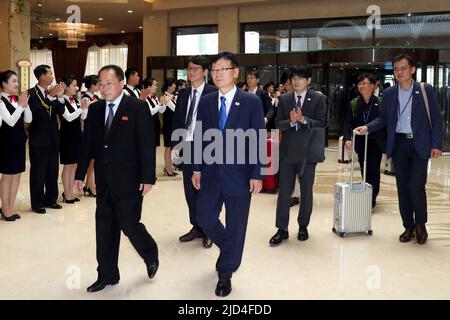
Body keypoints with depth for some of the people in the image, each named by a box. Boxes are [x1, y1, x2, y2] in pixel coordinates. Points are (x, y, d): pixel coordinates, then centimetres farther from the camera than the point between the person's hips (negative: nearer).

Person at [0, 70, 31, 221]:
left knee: (17, 175, 11)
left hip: (19, 140, 6)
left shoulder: (18, 99, 4)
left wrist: (25, 105, -12)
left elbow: (28, 120, 2)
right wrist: (20, 106, -22)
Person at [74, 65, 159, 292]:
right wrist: (80, 173, 9)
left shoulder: (138, 108, -9)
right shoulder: (95, 109, 7)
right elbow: (87, 143, 10)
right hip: (104, 180, 5)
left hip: (129, 180, -5)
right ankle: (107, 275, 24)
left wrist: (148, 178, -14)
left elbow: (147, 145, -11)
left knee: (129, 224, 0)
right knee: (104, 227, 10)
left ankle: (150, 255, 30)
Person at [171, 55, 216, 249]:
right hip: (186, 146, 6)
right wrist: (174, 145, 5)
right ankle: (196, 227, 26)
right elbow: (177, 121, 13)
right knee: (190, 190, 12)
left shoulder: (213, 93, -6)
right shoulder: (183, 94, 11)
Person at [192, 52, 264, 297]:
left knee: (235, 225, 5)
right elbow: (199, 137, 9)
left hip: (239, 174, -3)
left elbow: (258, 140, -6)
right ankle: (230, 251, 36)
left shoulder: (251, 102, -5)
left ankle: (225, 274, 23)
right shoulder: (205, 102, 6)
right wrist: (197, 169, 5)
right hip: (211, 173, 3)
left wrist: (257, 175, -10)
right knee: (205, 219, 6)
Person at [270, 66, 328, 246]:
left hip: (308, 151, -1)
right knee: (284, 191, 1)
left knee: (306, 191, 10)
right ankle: (282, 229, 8)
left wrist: (303, 119, -22)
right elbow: (278, 124, 1)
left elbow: (321, 124, -9)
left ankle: (303, 226, 26)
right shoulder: (284, 99, 6)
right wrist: (291, 122, -19)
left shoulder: (318, 99, -2)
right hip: (287, 151, 2)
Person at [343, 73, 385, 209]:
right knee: (364, 171, 10)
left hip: (375, 143, -3)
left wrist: (387, 142, -8)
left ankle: (371, 199, 0)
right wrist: (347, 138, -14)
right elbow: (347, 124, 1)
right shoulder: (353, 104, 4)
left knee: (373, 171, -6)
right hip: (361, 143, 3)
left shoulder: (380, 103, -4)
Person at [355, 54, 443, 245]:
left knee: (416, 186, -11)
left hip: (420, 145, -3)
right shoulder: (389, 94, 6)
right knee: (403, 187, 7)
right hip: (399, 144, 3)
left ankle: (420, 224, 12)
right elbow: (383, 119, 11)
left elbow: (435, 118, -1)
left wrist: (437, 144, -7)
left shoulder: (425, 90, -1)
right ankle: (408, 227, 19)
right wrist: (368, 127, -7)